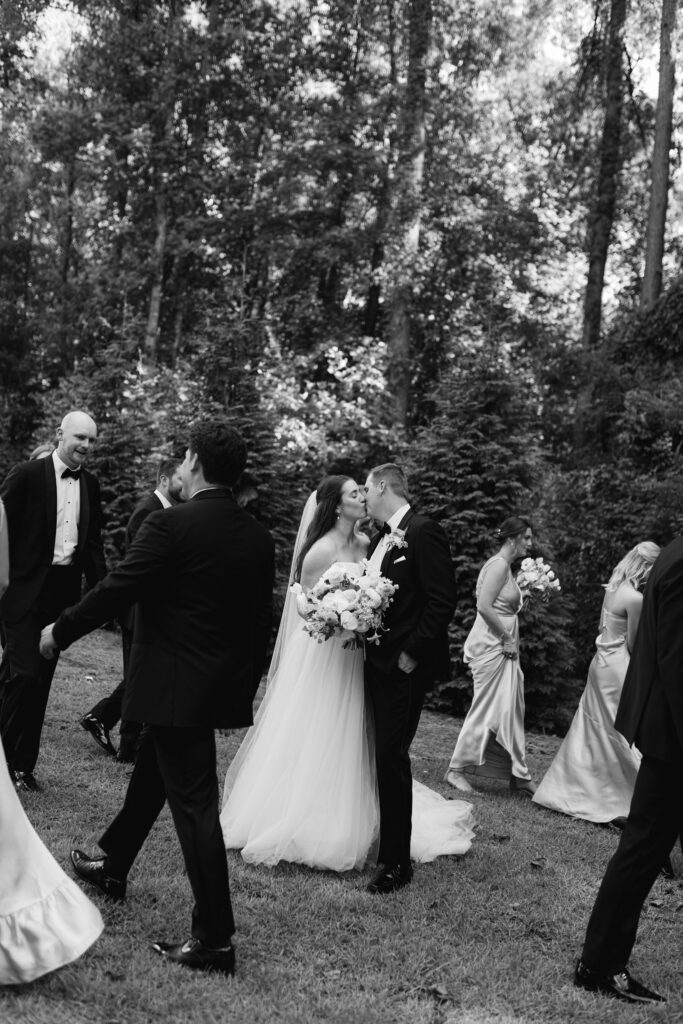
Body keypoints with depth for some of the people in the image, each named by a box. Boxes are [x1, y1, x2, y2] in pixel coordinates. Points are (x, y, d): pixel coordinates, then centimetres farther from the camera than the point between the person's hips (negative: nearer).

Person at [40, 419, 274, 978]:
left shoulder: (170, 524, -18)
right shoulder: (259, 538, 1)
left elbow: (115, 591, -14)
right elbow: (260, 622, 7)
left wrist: (60, 631, 2)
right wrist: (245, 686, 18)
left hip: (175, 687, -7)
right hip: (222, 686, 7)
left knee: (195, 805, -2)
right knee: (151, 774, 26)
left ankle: (215, 940, 6)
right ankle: (113, 865, 48)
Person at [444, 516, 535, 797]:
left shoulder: (506, 566, 16)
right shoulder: (498, 564, -14)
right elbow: (484, 606, -23)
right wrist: (508, 637, -17)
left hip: (503, 647, 10)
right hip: (491, 645, -10)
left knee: (511, 710, 11)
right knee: (486, 709, -3)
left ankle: (519, 776, 17)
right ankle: (456, 770, 6)